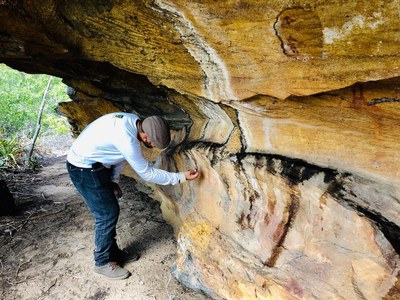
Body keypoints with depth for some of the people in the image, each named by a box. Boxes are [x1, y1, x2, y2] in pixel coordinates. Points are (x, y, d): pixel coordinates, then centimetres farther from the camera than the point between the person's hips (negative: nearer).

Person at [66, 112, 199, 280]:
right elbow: (147, 173, -23)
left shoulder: (133, 121, -7)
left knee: (112, 210, 14)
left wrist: (113, 179, 4)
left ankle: (113, 252, 30)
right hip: (84, 169, -9)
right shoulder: (127, 138, -33)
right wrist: (181, 177, -19)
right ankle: (103, 262, 16)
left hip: (96, 165, 9)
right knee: (107, 215, -2)